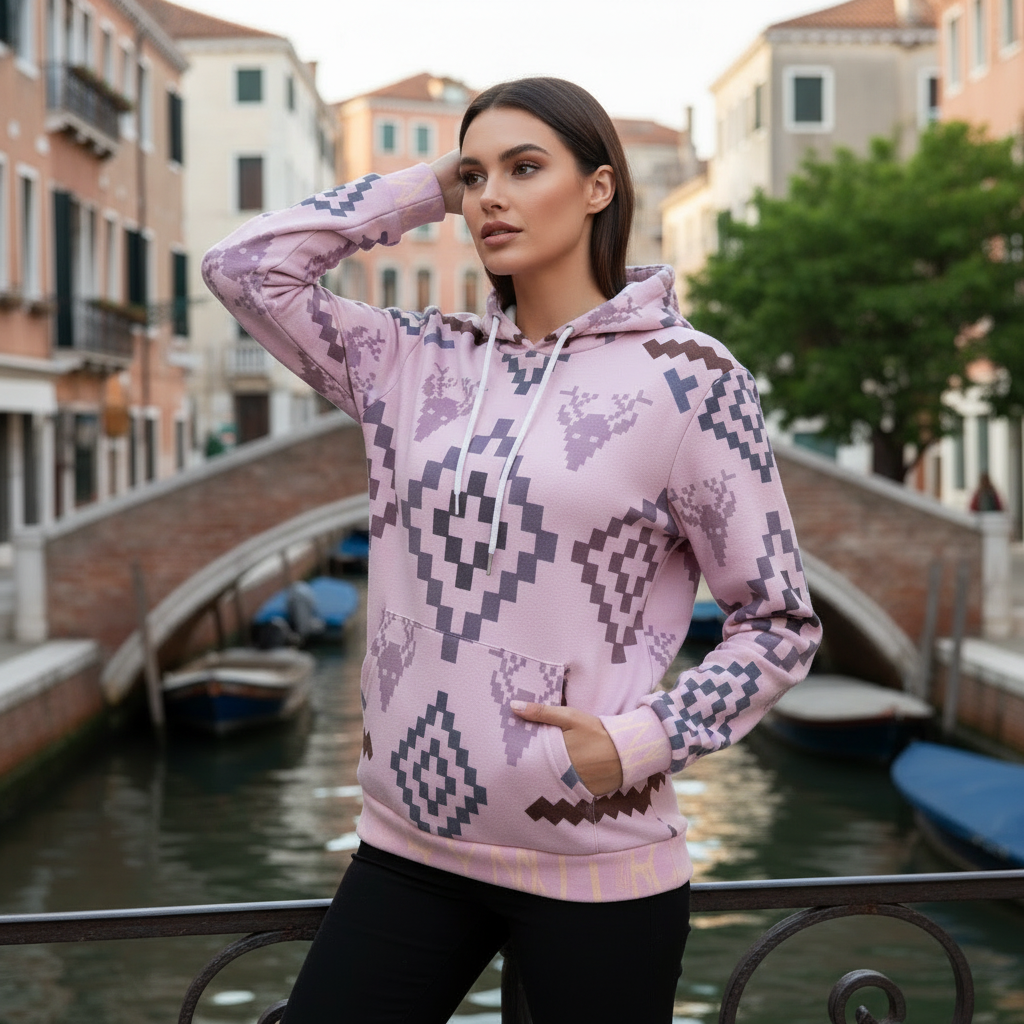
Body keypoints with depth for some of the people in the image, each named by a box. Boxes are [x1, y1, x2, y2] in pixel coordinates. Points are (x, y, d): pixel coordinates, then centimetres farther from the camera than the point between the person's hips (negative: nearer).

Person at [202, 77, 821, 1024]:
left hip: (594, 863, -4)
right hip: (410, 843, 4)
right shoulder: (421, 364, 6)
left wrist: (639, 741, -16)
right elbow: (246, 265, 6)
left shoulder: (686, 377, -7)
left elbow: (780, 622, -4)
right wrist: (423, 191, 5)